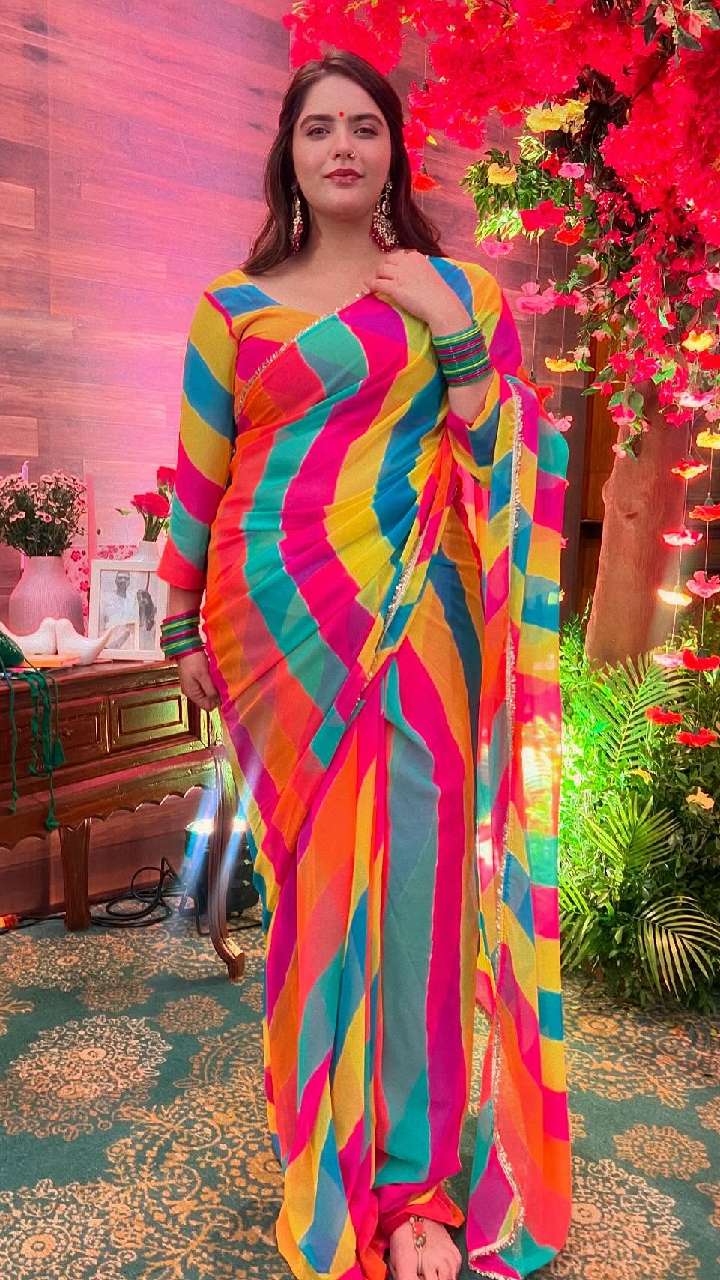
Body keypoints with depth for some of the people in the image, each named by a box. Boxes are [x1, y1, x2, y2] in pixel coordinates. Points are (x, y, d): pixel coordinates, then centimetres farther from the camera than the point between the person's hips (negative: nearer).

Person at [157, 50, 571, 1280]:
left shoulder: (456, 289, 10)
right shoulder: (233, 306, 10)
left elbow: (503, 459, 4)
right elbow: (199, 478, 10)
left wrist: (457, 338, -7)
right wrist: (183, 627, 10)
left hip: (413, 617, 0)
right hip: (278, 619, 1)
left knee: (412, 862, -6)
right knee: (310, 862, 5)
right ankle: (330, 1146, 24)